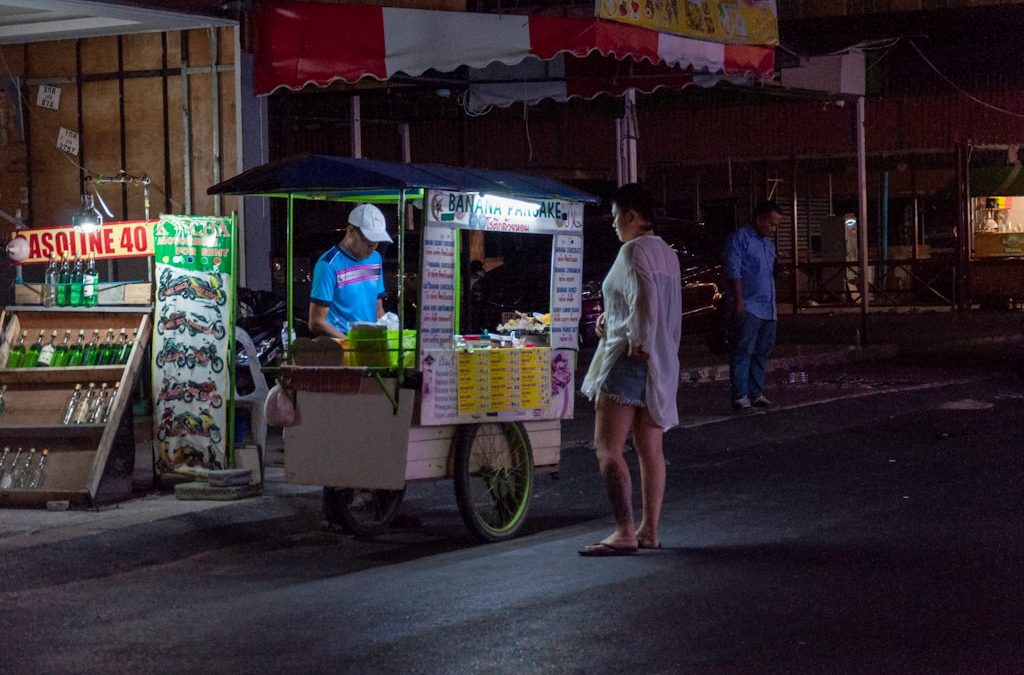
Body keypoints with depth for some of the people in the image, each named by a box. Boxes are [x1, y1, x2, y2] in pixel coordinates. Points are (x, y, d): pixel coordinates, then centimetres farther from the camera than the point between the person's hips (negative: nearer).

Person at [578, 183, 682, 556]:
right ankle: (649, 530, 13)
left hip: (631, 358, -9)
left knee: (607, 447, -9)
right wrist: (613, 319, 17)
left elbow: (644, 297, -25)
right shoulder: (667, 253, 16)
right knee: (650, 449, 11)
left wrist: (639, 343, -18)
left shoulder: (633, 251, -12)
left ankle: (624, 532, -14)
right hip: (662, 362, 10)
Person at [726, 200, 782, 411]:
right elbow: (733, 271, -12)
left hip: (768, 309, 9)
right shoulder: (741, 237, -5)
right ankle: (740, 397, -12)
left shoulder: (769, 244, 21)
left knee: (762, 352, 9)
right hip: (748, 307, -8)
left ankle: (756, 393, 15)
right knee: (743, 352, -10)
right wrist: (739, 301, -17)